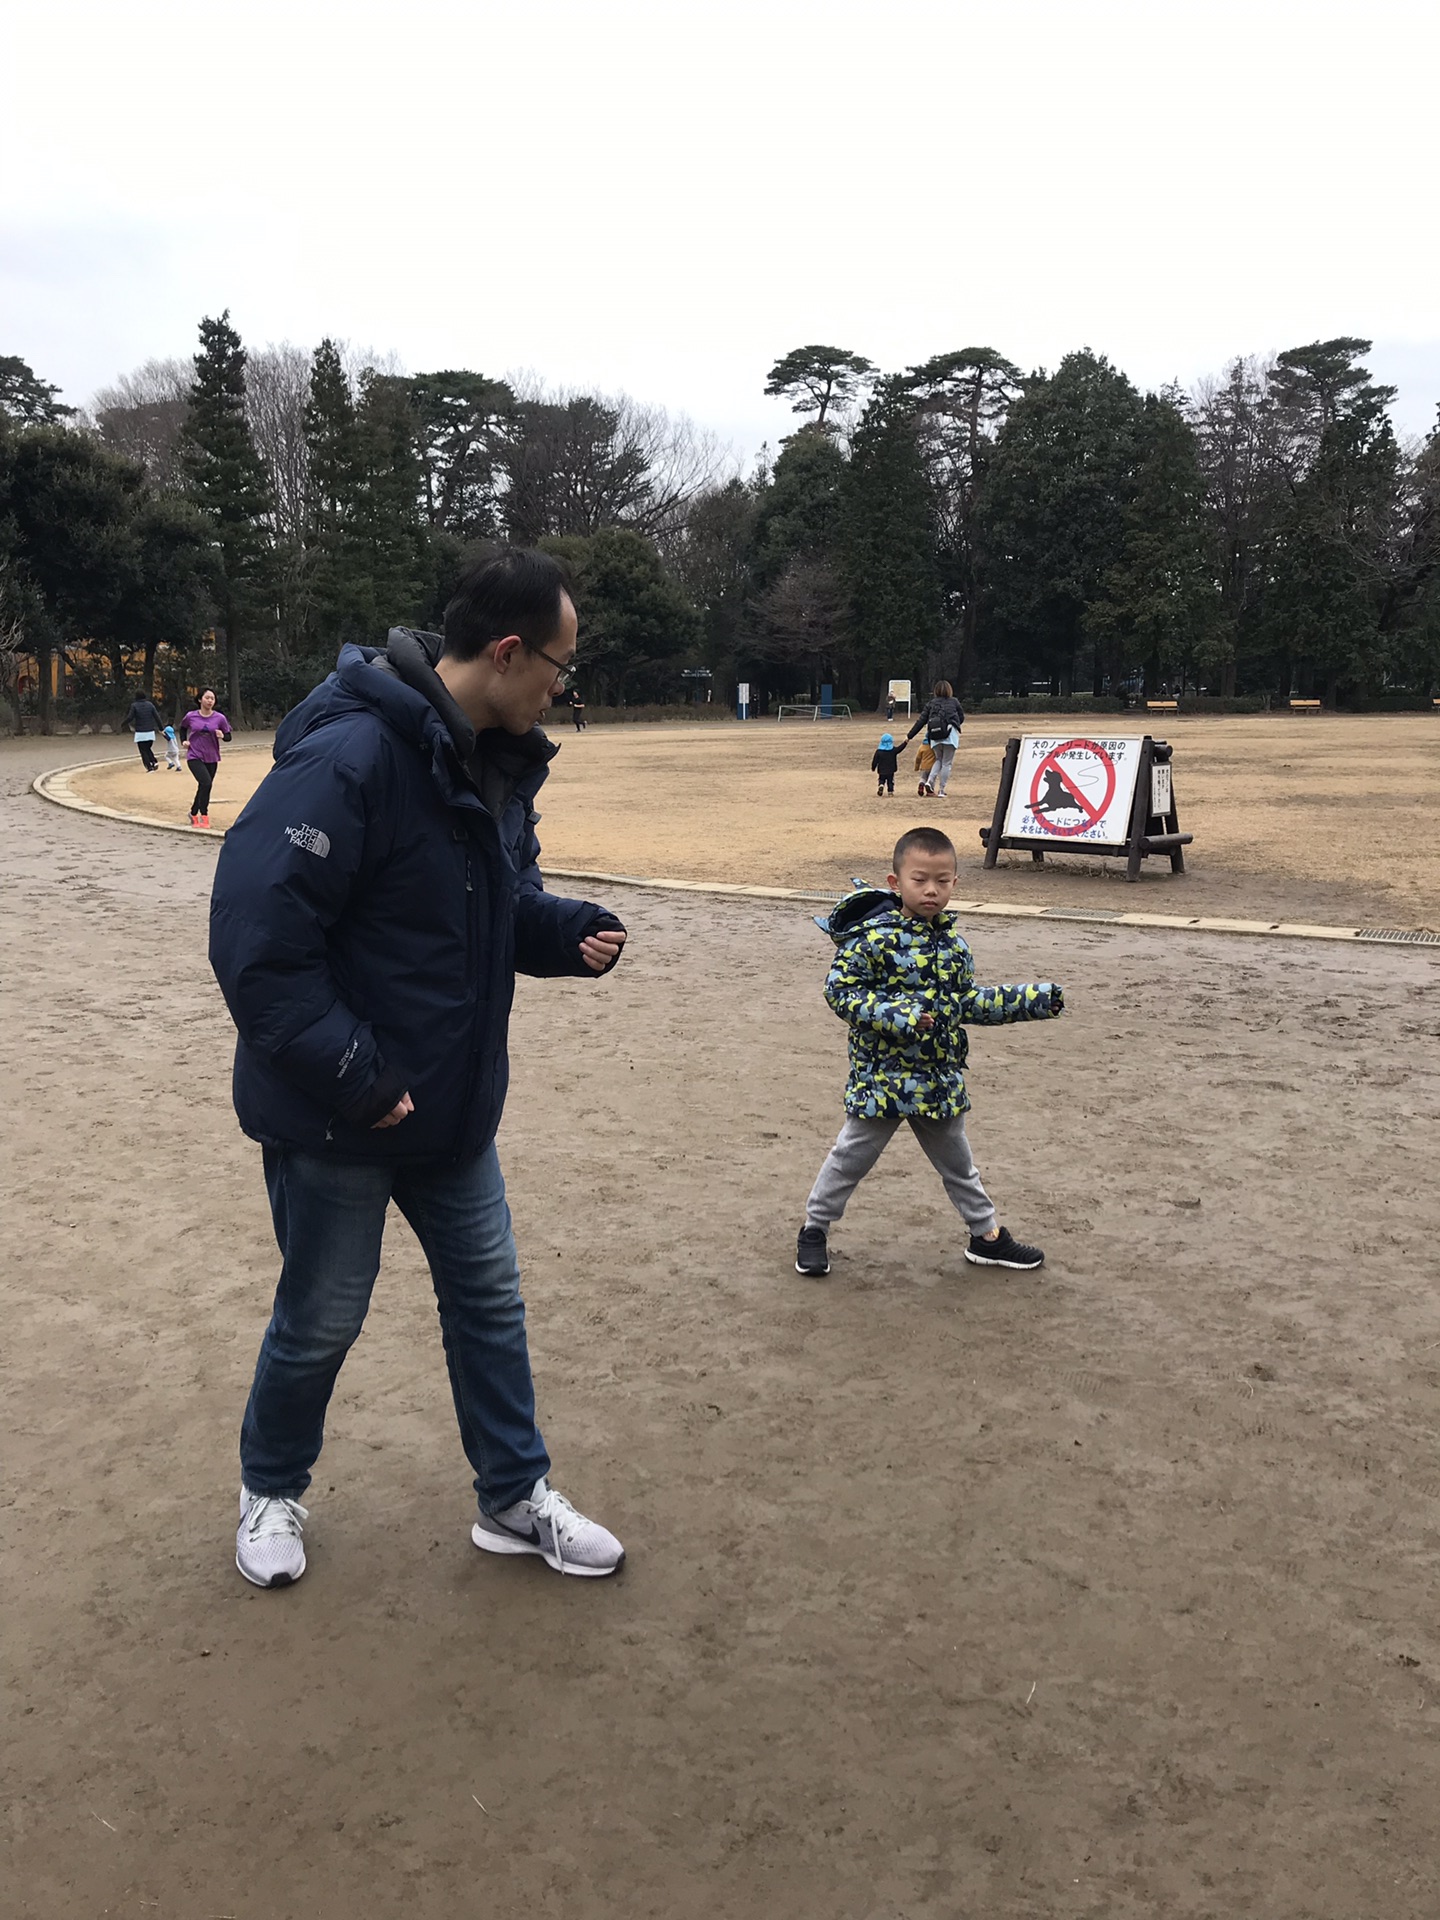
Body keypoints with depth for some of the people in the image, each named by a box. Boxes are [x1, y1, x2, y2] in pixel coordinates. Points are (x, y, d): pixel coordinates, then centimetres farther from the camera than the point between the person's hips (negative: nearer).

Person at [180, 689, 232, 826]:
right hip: (194, 757, -2)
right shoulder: (191, 716, -4)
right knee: (206, 782, -22)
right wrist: (184, 740, 3)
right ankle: (204, 816, -11)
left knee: (203, 787, 11)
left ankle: (193, 813, 34)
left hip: (211, 758, 3)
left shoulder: (219, 718, -5)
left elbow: (228, 736, 2)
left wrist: (222, 736, -19)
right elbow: (183, 727, 17)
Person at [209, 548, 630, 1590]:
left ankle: (515, 1499, 34)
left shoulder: (498, 762, 2)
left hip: (453, 1107, 8)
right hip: (335, 1115, -8)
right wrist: (356, 1078, -24)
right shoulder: (348, 756, -27)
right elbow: (258, 938, -28)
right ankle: (271, 1489, 41)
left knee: (490, 1297, 16)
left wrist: (573, 931, -7)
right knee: (320, 1322, 12)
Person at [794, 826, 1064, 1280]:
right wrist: (896, 1014, -28)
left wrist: (1030, 1000, 7)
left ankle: (987, 1234, 35)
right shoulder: (872, 937, -17)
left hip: (939, 1079, 6)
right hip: (881, 1077, -5)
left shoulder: (951, 941, 4)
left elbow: (968, 1002, 12)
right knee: (851, 1158, 9)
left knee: (957, 1161, 20)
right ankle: (814, 1229, 27)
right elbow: (841, 990, -18)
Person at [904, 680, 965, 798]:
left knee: (938, 760, 21)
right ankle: (941, 791, 2)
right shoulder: (954, 702, 10)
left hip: (935, 736, 3)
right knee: (946, 763, 4)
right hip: (950, 735, -2)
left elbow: (921, 721, 9)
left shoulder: (930, 703, 13)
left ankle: (931, 782, -2)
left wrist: (909, 735, 14)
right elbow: (961, 718, 17)